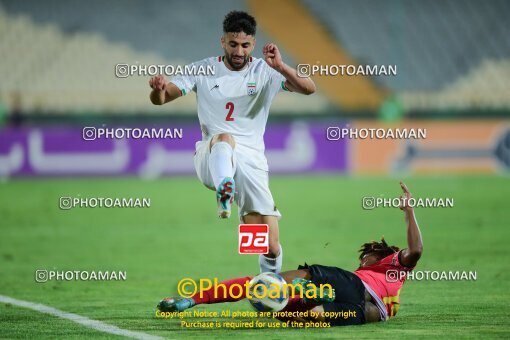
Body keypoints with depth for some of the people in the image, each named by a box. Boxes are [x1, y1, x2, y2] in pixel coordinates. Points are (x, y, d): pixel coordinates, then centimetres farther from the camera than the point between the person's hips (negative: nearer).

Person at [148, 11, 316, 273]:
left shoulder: (266, 72, 3)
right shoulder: (203, 70, 5)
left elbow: (309, 88, -9)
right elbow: (160, 99, 0)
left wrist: (280, 67, -27)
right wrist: (159, 89, -25)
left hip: (251, 160, 1)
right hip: (210, 160, -1)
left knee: (271, 248, -5)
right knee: (224, 138, -39)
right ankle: (224, 191, -64)